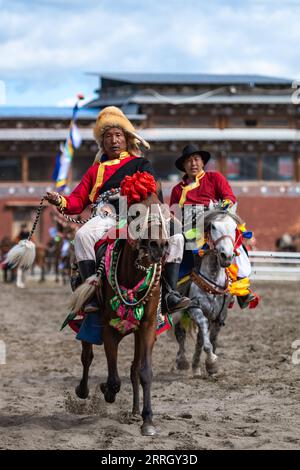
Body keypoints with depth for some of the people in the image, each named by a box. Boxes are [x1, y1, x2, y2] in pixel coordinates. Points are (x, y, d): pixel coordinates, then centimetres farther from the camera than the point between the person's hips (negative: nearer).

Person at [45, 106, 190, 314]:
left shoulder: (141, 164, 23)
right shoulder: (96, 169, 26)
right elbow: (78, 201, 18)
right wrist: (60, 201, -4)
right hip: (107, 216, 0)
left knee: (175, 237, -24)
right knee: (83, 235, -33)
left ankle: (171, 293, -22)